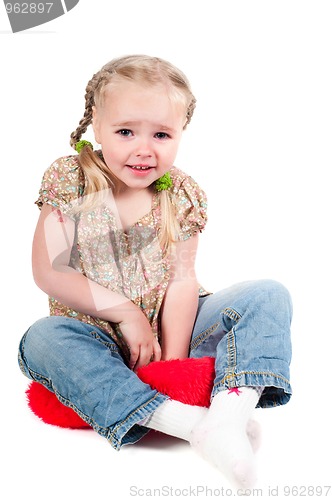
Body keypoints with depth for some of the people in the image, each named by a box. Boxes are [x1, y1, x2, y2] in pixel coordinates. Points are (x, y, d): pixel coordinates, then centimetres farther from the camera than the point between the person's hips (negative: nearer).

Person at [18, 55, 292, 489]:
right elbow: (49, 274, -12)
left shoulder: (183, 195, -1)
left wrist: (173, 359, -20)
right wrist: (127, 312, -17)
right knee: (42, 339, -34)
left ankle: (230, 412, -39)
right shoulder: (71, 181, -7)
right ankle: (192, 423, -42)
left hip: (167, 328, 2)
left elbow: (181, 282, -7)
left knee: (270, 296, -13)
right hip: (96, 335, -1)